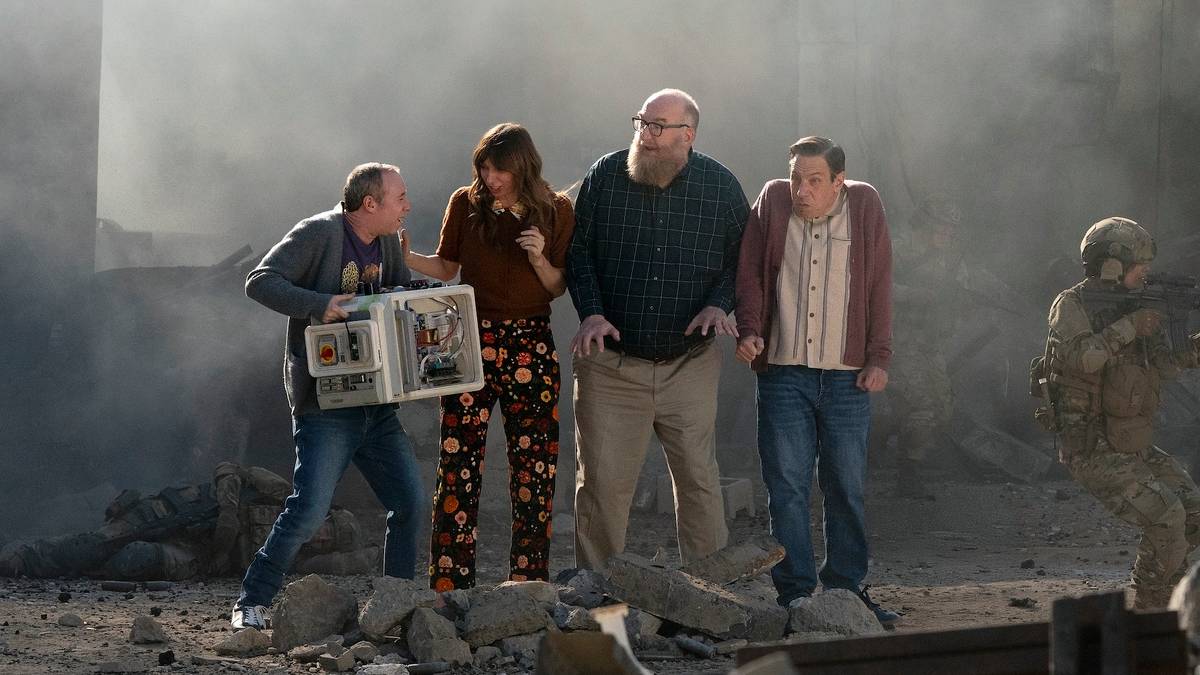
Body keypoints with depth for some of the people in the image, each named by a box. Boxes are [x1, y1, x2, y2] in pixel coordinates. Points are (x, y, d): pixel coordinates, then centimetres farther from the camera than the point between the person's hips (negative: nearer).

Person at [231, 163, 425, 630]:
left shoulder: (388, 244, 12)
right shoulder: (318, 234, -10)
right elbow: (260, 282, -16)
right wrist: (320, 304, -29)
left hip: (377, 404, 7)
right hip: (326, 403, -7)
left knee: (410, 504, 5)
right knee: (309, 508, -14)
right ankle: (252, 603, -2)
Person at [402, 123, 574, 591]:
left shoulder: (555, 210, 2)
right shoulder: (466, 204, 2)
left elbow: (558, 289, 5)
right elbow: (446, 267, 9)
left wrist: (540, 259, -14)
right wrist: (405, 258, -8)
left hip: (531, 346, 1)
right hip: (473, 341, 0)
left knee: (534, 466, 1)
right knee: (458, 465, -7)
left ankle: (529, 583, 9)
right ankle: (449, 586, -4)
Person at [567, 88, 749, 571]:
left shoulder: (721, 186, 1)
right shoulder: (605, 176, 0)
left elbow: (740, 259, 9)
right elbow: (578, 253, 5)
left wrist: (718, 304, -10)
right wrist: (590, 312, -10)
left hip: (689, 364, 0)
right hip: (610, 363, 0)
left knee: (698, 478, 3)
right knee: (602, 482, 0)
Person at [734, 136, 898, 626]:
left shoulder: (864, 207, 2)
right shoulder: (773, 203, 2)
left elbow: (879, 287, 4)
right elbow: (749, 274, 7)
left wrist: (878, 358, 0)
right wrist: (749, 329, -8)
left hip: (847, 376, 0)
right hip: (783, 373, 0)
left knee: (847, 488, 4)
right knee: (786, 486, -2)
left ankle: (847, 590, 13)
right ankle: (795, 595, 2)